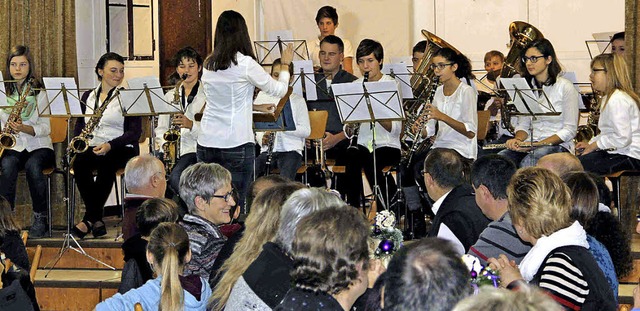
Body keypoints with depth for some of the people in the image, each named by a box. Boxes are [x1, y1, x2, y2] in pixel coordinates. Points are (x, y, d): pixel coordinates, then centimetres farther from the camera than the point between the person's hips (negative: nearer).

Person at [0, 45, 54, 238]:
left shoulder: (39, 91, 3)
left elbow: (45, 128, -2)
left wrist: (24, 128, -20)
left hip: (38, 145, -1)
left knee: (33, 165, -35)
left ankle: (41, 218, -21)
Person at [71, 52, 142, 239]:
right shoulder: (88, 96, 17)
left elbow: (135, 132, -5)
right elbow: (80, 125, 17)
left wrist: (110, 145, -20)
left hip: (121, 149, -3)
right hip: (91, 148, 3)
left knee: (106, 164, -38)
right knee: (79, 162, -32)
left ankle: (89, 220, -31)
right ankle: (97, 221, -29)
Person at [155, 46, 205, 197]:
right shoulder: (169, 95, 20)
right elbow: (161, 128, 18)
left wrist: (191, 125, -21)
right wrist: (165, 144, -3)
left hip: (195, 150, -4)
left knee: (175, 176, -33)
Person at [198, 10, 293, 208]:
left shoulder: (209, 64, 7)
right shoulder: (245, 64, -10)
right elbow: (279, 90, 1)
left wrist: (258, 106, 30)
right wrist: (285, 64, 18)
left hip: (206, 143, 5)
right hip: (236, 145, -5)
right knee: (235, 204, -1)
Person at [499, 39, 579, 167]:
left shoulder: (565, 87, -3)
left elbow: (570, 130, -6)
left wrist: (541, 143, -18)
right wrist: (518, 140, -8)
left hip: (558, 145, -5)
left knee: (527, 163, -37)